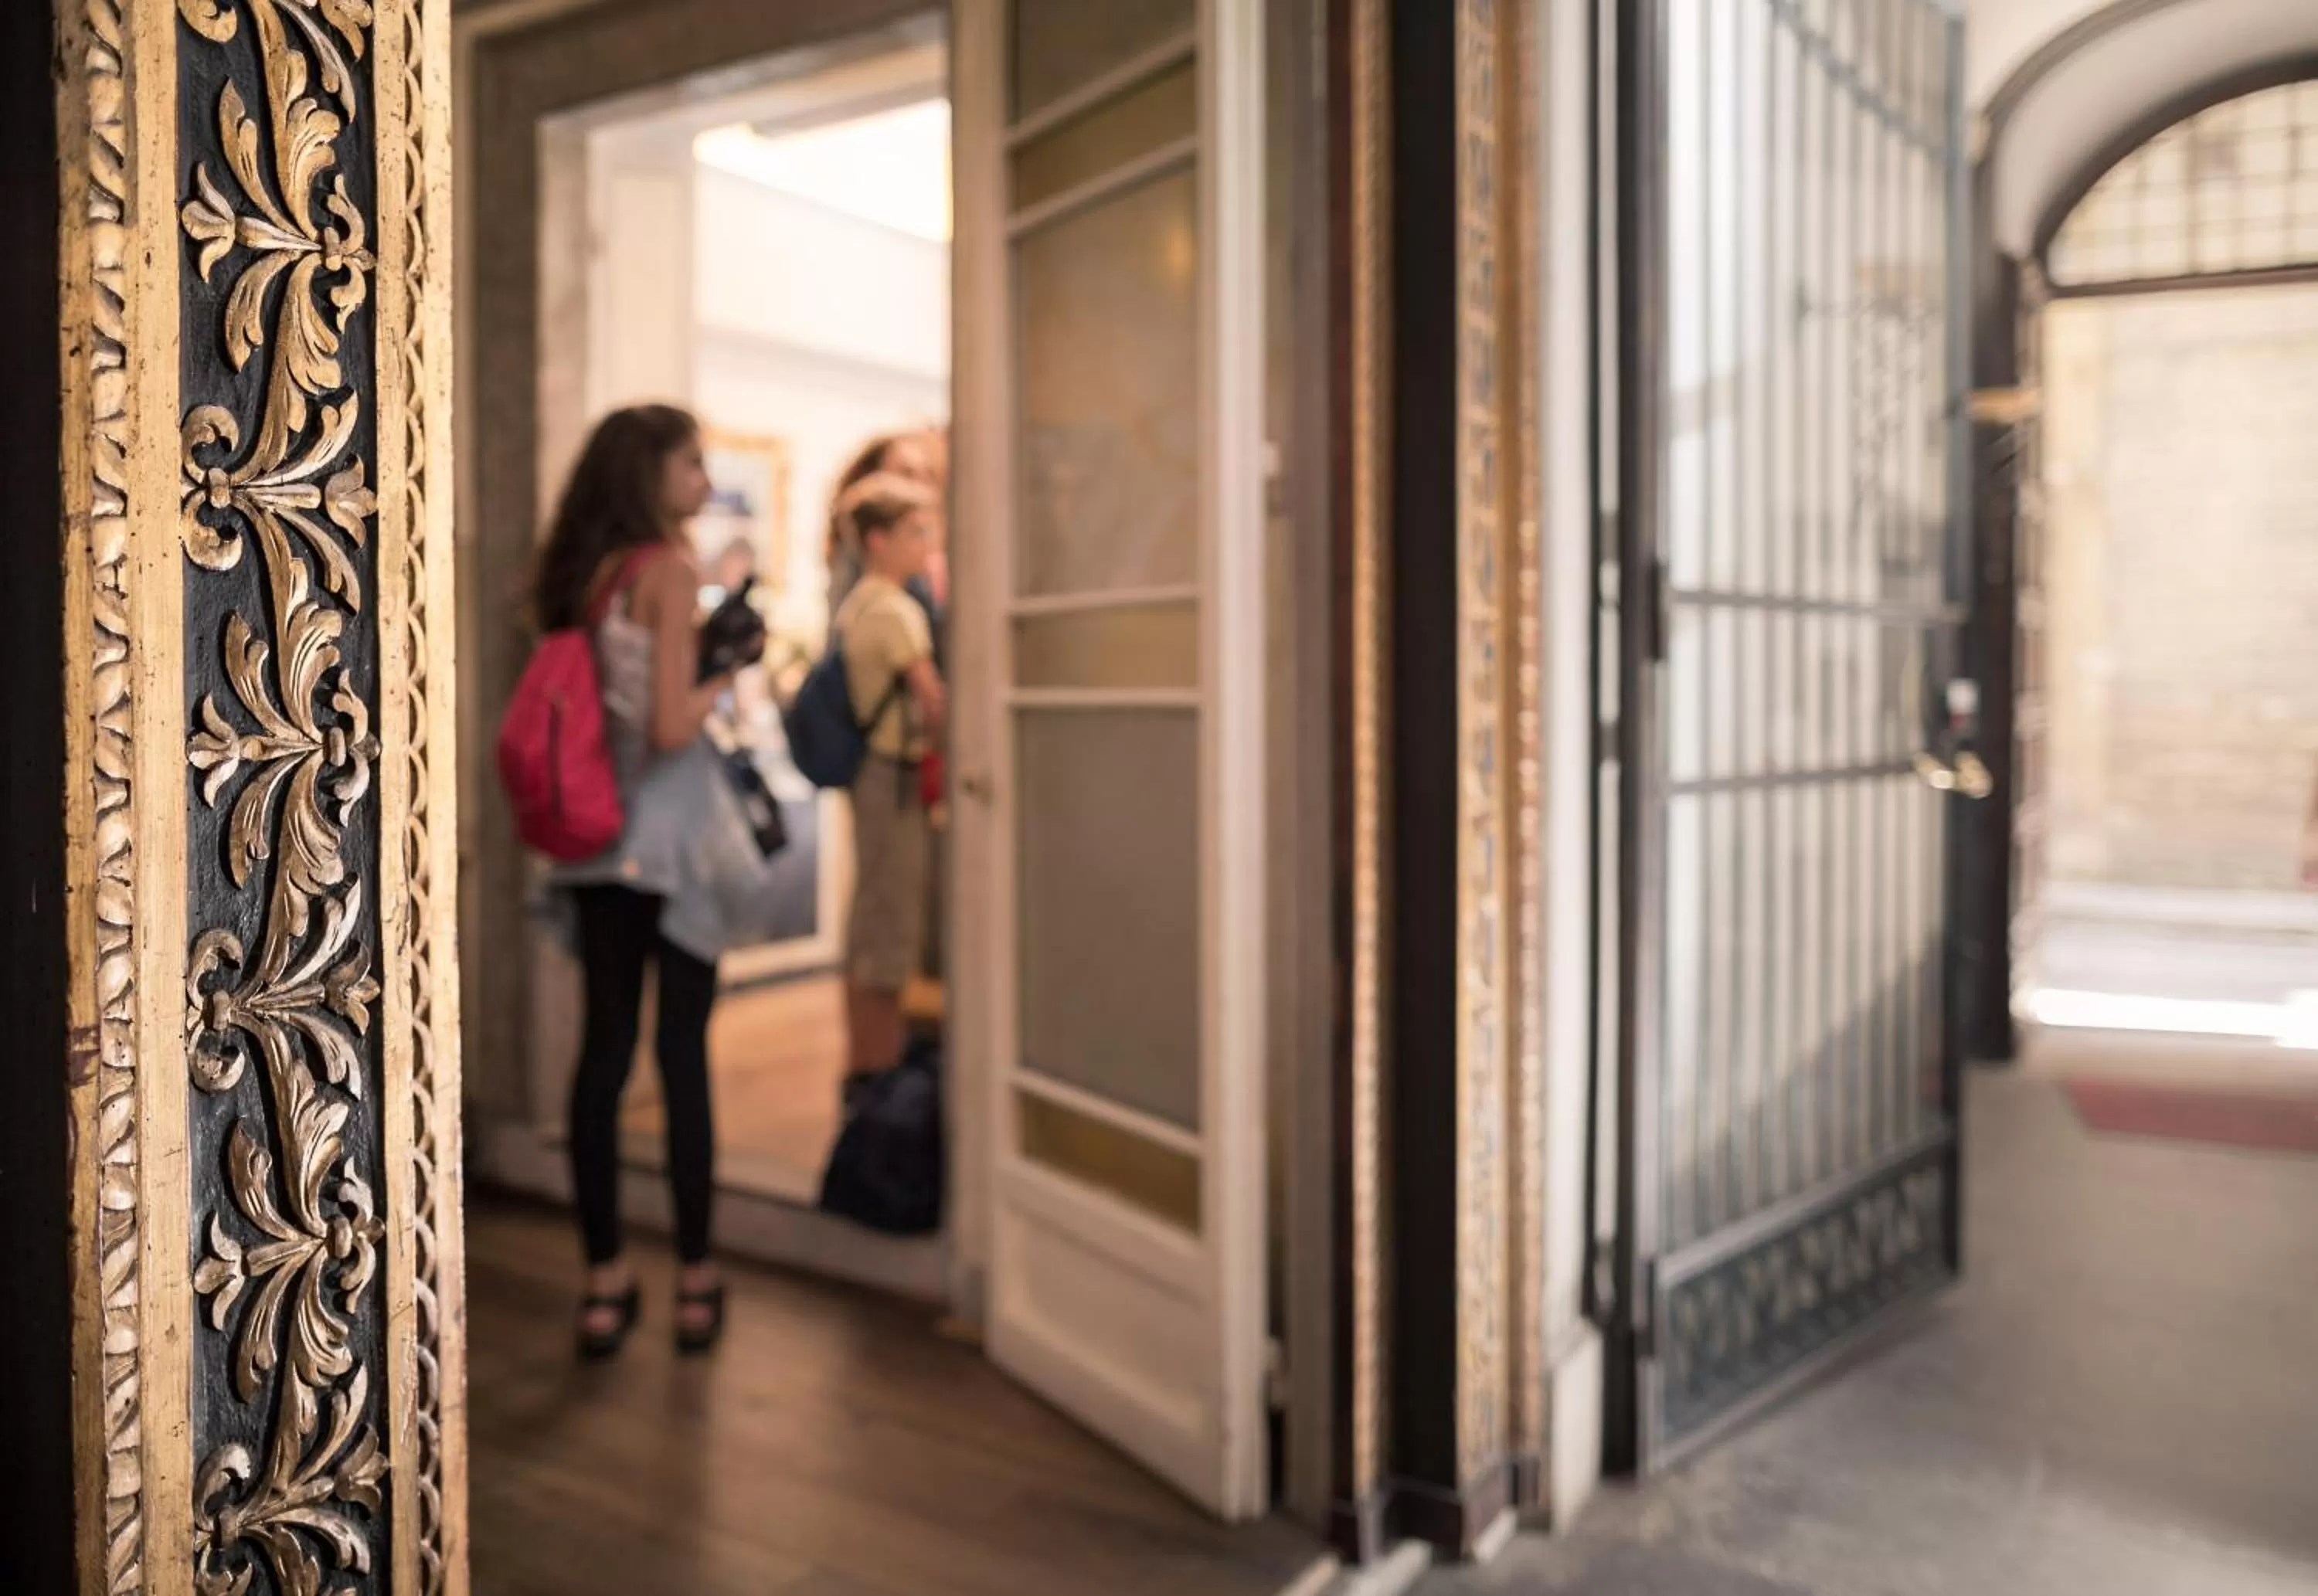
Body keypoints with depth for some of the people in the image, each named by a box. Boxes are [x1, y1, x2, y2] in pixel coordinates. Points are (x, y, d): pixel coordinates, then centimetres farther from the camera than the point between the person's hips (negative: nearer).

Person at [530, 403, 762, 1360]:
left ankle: (604, 1283, 16)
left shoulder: (575, 572, 10)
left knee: (603, 1048, 8)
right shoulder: (669, 568, -11)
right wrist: (724, 676, -2)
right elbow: (671, 726, -18)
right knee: (683, 1050, 1)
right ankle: (695, 1281, 11)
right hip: (669, 834, -6)